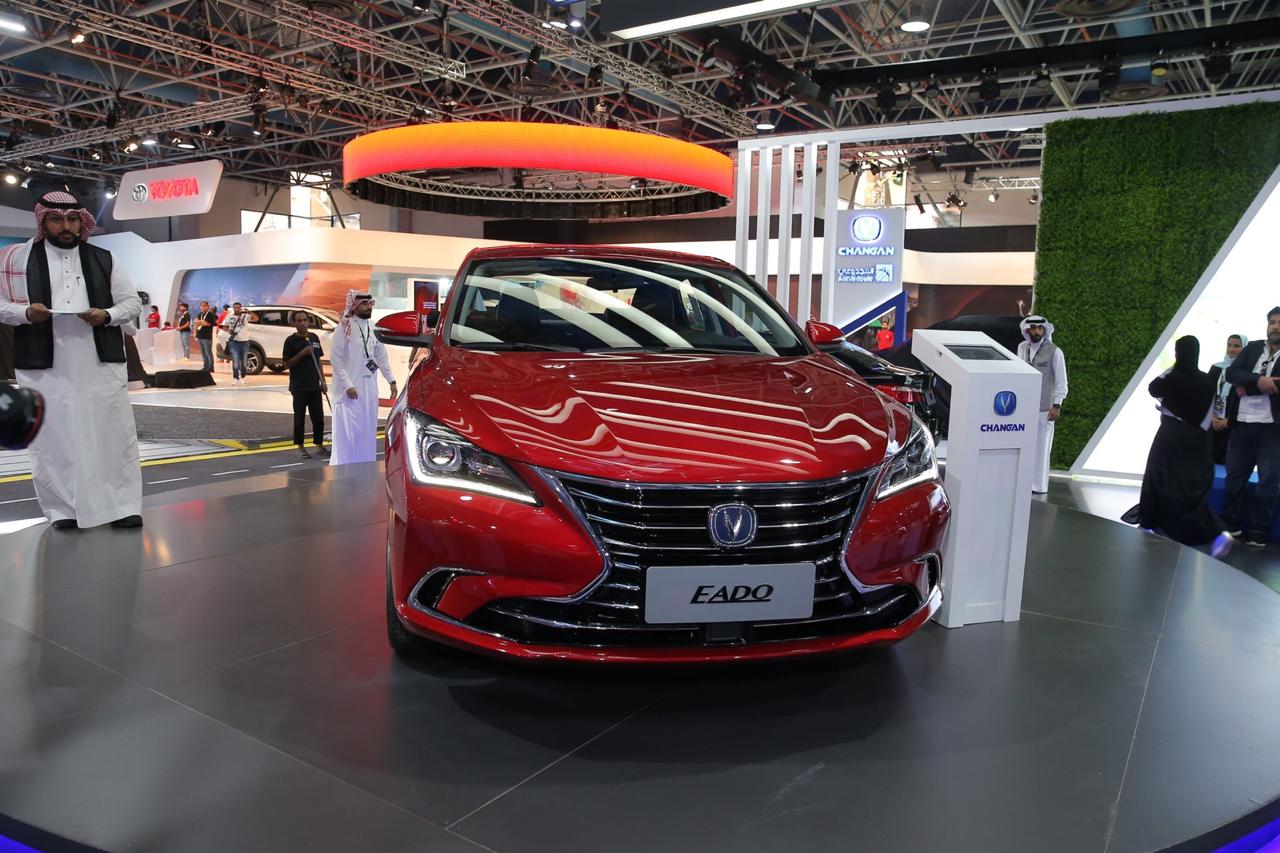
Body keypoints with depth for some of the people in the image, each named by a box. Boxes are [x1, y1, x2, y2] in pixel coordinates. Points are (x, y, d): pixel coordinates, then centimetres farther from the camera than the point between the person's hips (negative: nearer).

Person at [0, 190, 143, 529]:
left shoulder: (103, 259, 11)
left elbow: (133, 302, 11)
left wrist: (107, 315, -9)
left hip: (100, 363, 1)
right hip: (45, 366, -1)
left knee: (113, 431, 0)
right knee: (52, 436, 2)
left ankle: (122, 506, 7)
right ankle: (63, 509, 13)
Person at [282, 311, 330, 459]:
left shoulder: (314, 338, 9)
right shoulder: (291, 341, -6)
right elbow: (287, 364, -8)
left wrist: (323, 381, 11)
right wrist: (302, 353, -20)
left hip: (315, 385, 5)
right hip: (299, 386, -5)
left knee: (318, 417, 8)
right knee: (300, 418, 2)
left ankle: (319, 445, 18)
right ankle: (301, 447, 11)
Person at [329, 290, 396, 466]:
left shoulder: (373, 327, 9)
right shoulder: (345, 328, -11)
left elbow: (382, 355, 14)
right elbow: (335, 358, -13)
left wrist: (391, 380, 9)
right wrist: (348, 385, -17)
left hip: (370, 387, 6)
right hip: (350, 388, -6)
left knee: (368, 431, 12)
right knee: (348, 433, -5)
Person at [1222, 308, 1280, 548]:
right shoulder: (1252, 348, 9)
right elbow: (1231, 373, -3)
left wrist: (1248, 388, -16)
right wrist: (1258, 380, -18)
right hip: (1243, 423, 3)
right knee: (1234, 475, 10)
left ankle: (1259, 533, 10)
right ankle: (1231, 523, 24)